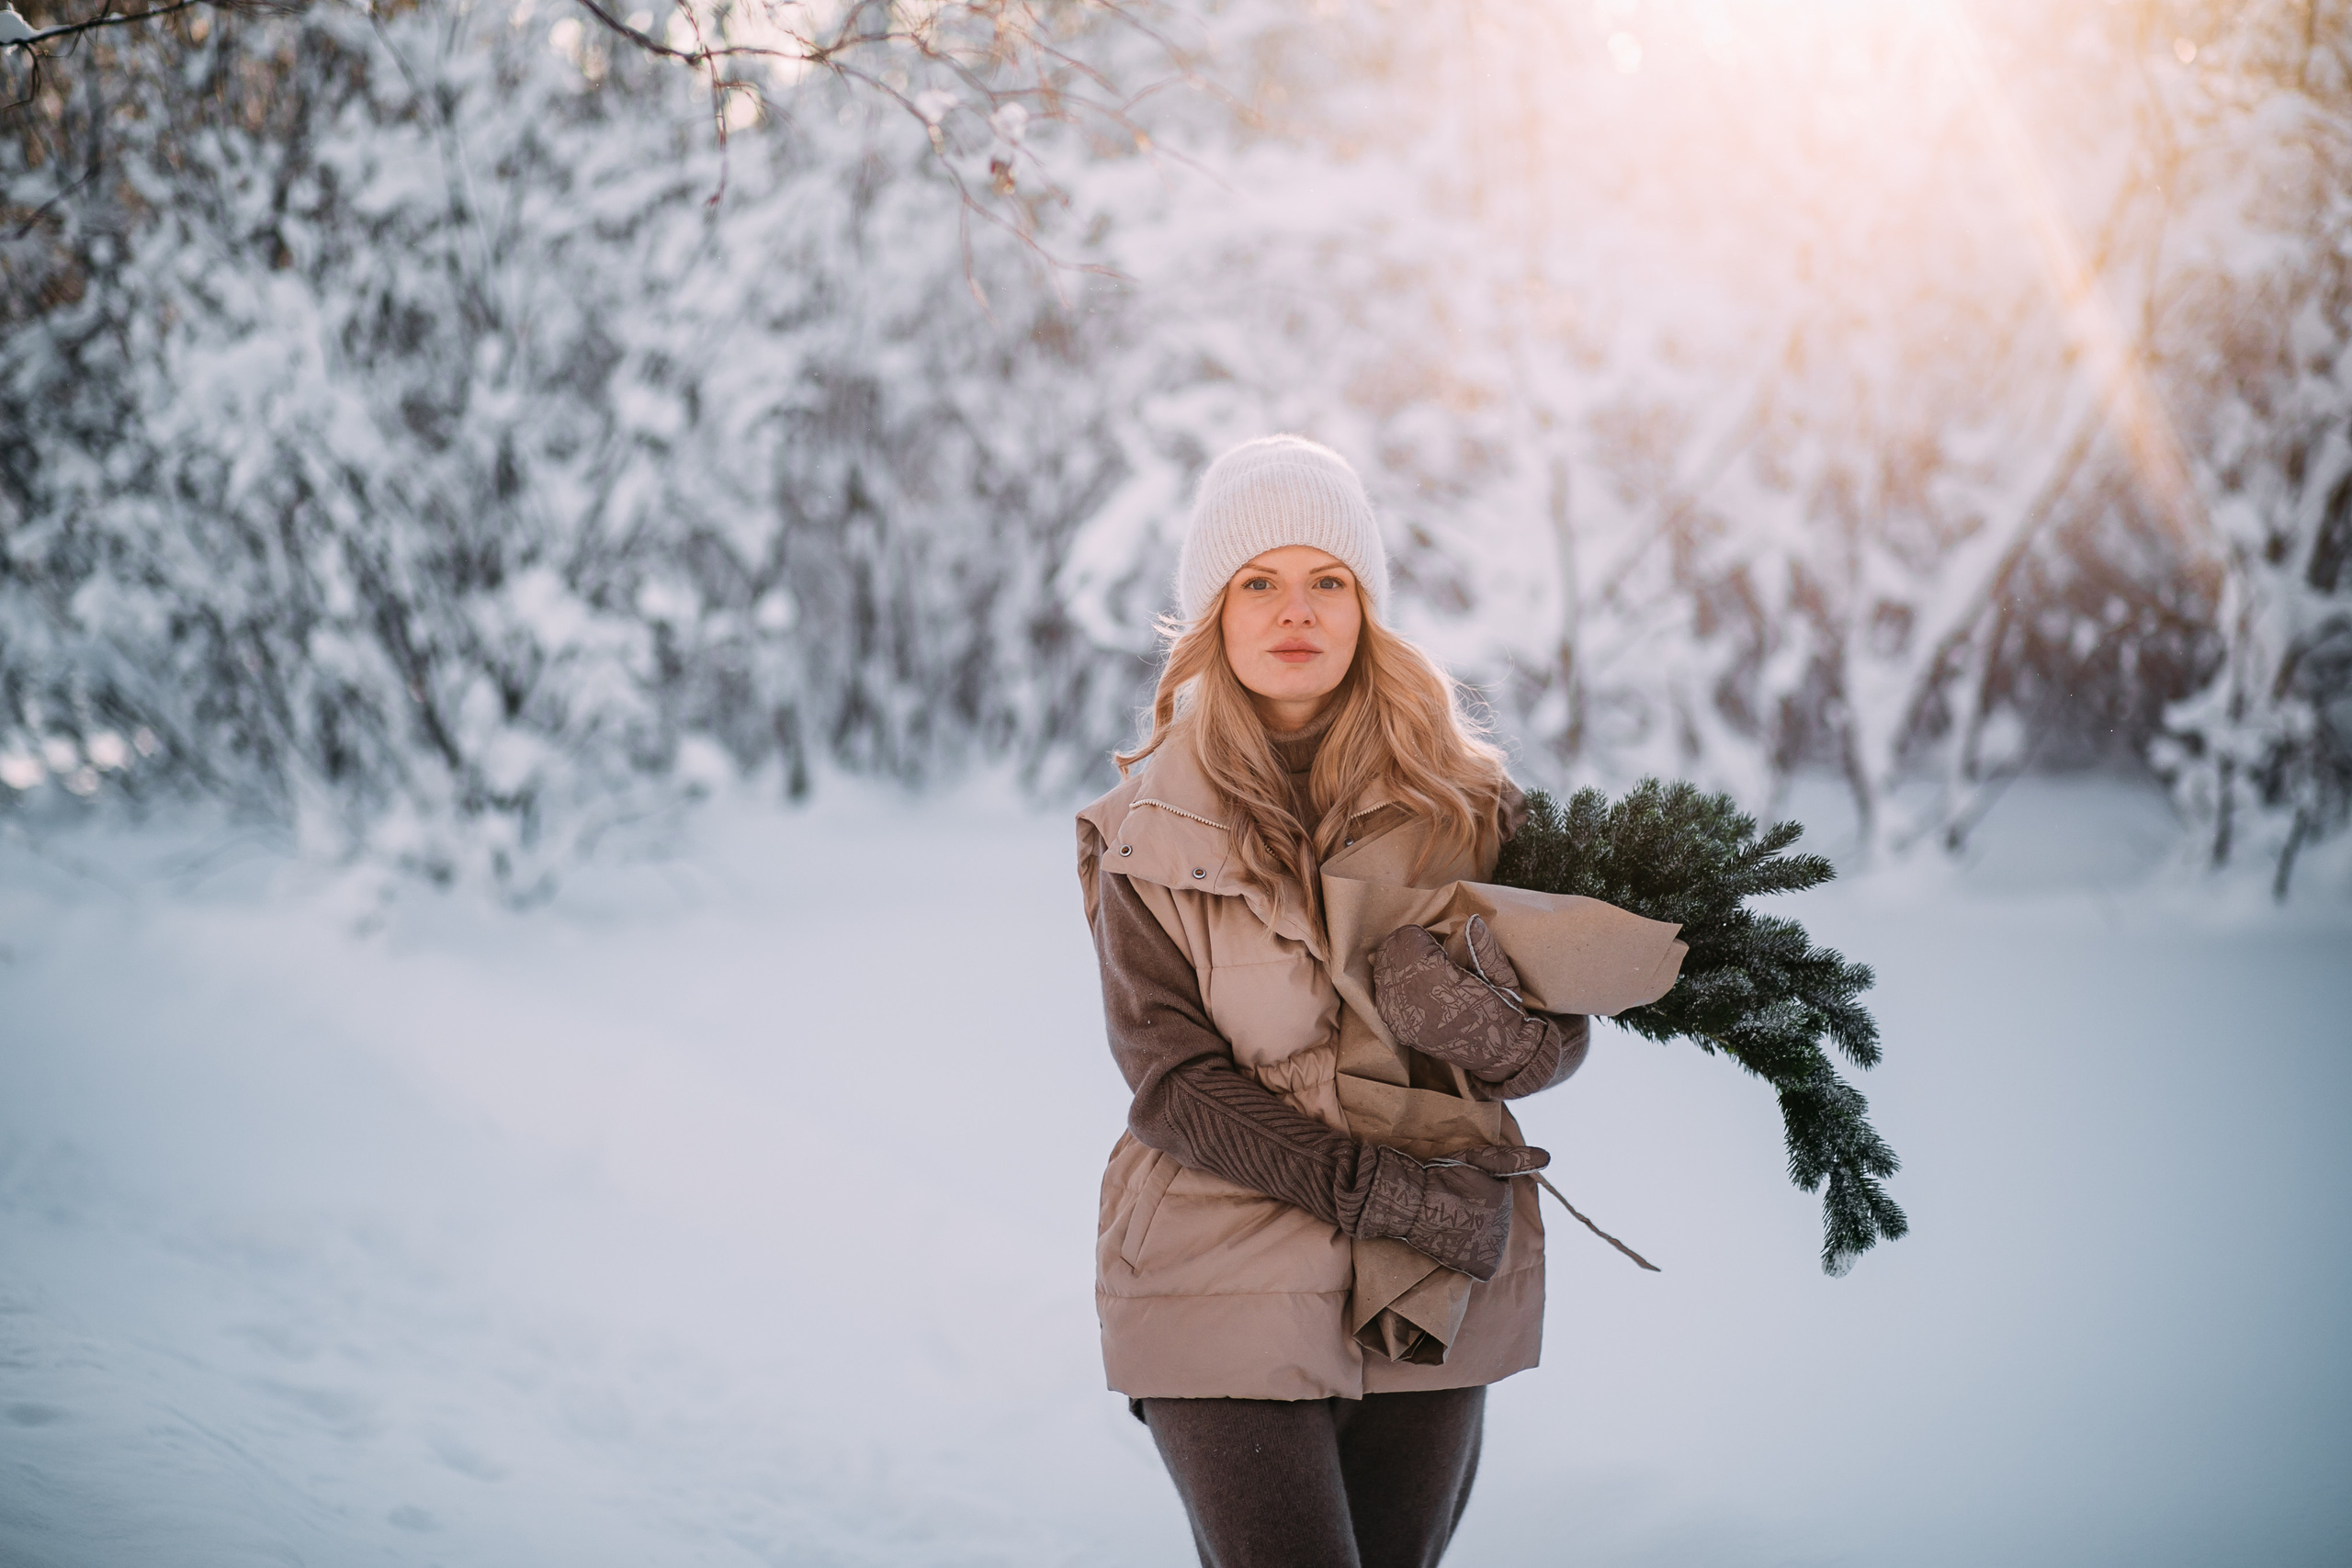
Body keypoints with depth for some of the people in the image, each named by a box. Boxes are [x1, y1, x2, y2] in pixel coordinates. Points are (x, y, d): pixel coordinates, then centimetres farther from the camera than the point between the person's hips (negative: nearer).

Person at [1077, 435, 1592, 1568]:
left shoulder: (1457, 796, 2)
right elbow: (1172, 1082, -7)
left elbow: (1558, 1042, 1)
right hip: (1229, 1297, -2)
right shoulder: (1148, 828, -1)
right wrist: (1386, 1194, -17)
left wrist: (1468, 1016, -23)